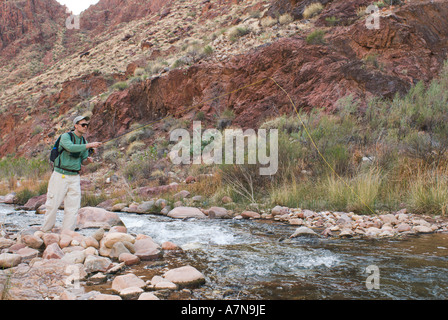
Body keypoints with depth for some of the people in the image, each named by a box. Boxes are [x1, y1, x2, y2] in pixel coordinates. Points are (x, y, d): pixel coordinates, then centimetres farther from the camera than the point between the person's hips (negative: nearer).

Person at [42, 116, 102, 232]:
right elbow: (71, 147, -28)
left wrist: (88, 160, -7)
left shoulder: (84, 141, 11)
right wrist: (89, 145, -31)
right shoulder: (65, 136, -7)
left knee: (73, 207, 1)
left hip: (75, 177, 5)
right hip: (60, 175, -5)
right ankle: (46, 231, 16)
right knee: (53, 204, 0)